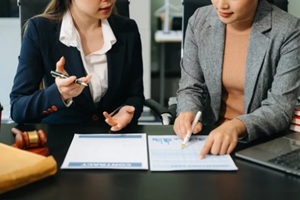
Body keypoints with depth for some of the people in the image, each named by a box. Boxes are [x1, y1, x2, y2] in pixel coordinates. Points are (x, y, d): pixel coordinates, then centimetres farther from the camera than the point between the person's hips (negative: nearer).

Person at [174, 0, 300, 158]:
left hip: (265, 142, -2)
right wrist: (188, 114, -19)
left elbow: (280, 108, -16)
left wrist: (236, 127, -33)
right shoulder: (199, 21, -4)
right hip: (211, 135, 2)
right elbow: (191, 87, 2)